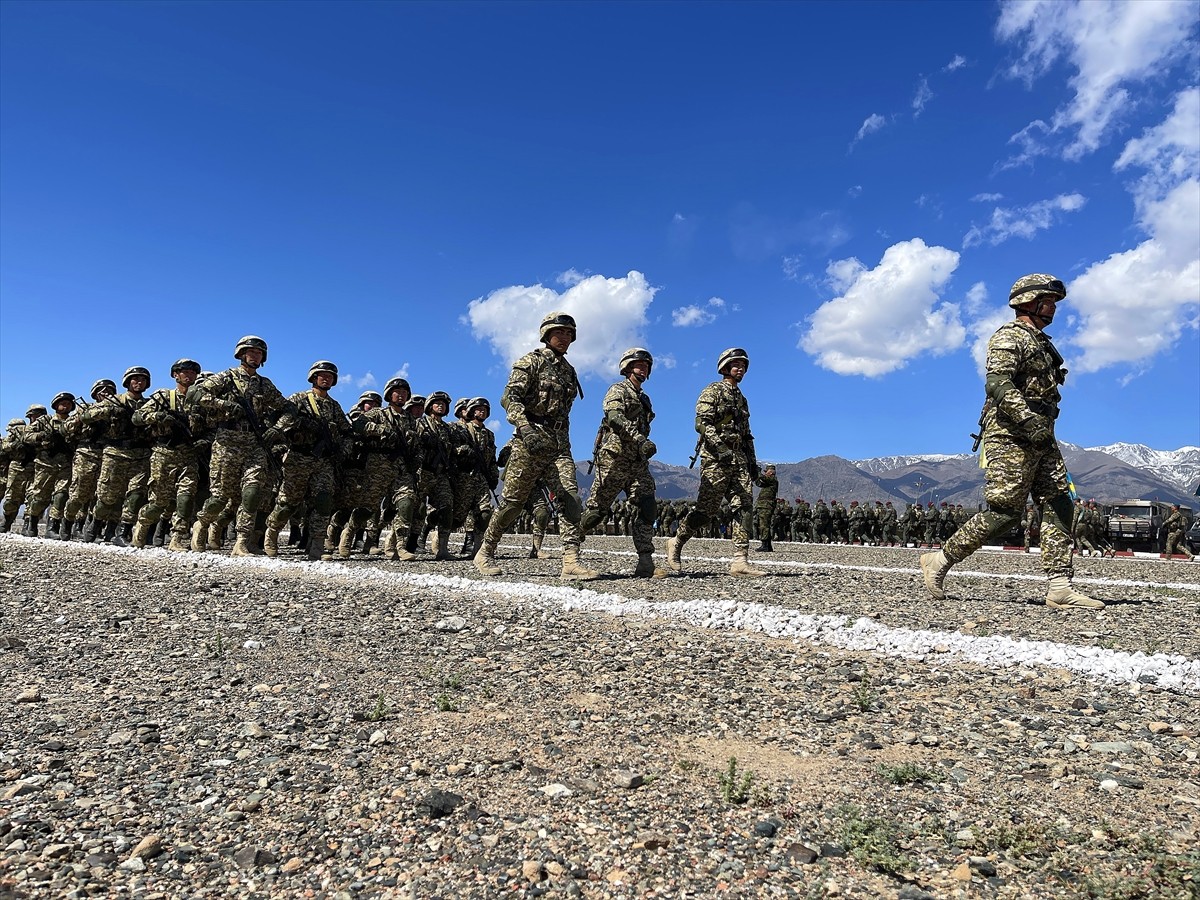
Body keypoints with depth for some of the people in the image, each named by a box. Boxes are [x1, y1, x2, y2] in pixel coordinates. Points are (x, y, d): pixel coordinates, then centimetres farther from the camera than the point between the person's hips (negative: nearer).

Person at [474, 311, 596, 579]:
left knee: (571, 497, -11)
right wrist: (525, 427, -30)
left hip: (559, 445, 6)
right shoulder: (531, 361, -1)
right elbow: (510, 398, -14)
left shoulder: (568, 370, 20)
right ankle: (485, 553, 17)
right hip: (530, 442, -6)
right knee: (513, 500, 1)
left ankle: (571, 561, -14)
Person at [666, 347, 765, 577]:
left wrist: (753, 462, 17)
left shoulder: (741, 398, 24)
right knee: (708, 508, -6)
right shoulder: (713, 391, 0)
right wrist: (721, 448, -24)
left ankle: (740, 561, -8)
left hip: (739, 458, 7)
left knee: (743, 506, -5)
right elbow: (702, 422, -13)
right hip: (716, 457, -7)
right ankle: (676, 543, 13)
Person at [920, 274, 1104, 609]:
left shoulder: (1041, 342, 25)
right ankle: (940, 560, 0)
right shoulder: (1009, 336, -5)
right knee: (1004, 511, -10)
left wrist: (1041, 426, 23)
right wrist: (1027, 419, -29)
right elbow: (996, 382, -21)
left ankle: (1060, 586, 0)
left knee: (1058, 505, 0)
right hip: (1012, 436, -9)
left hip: (1040, 437, 10)